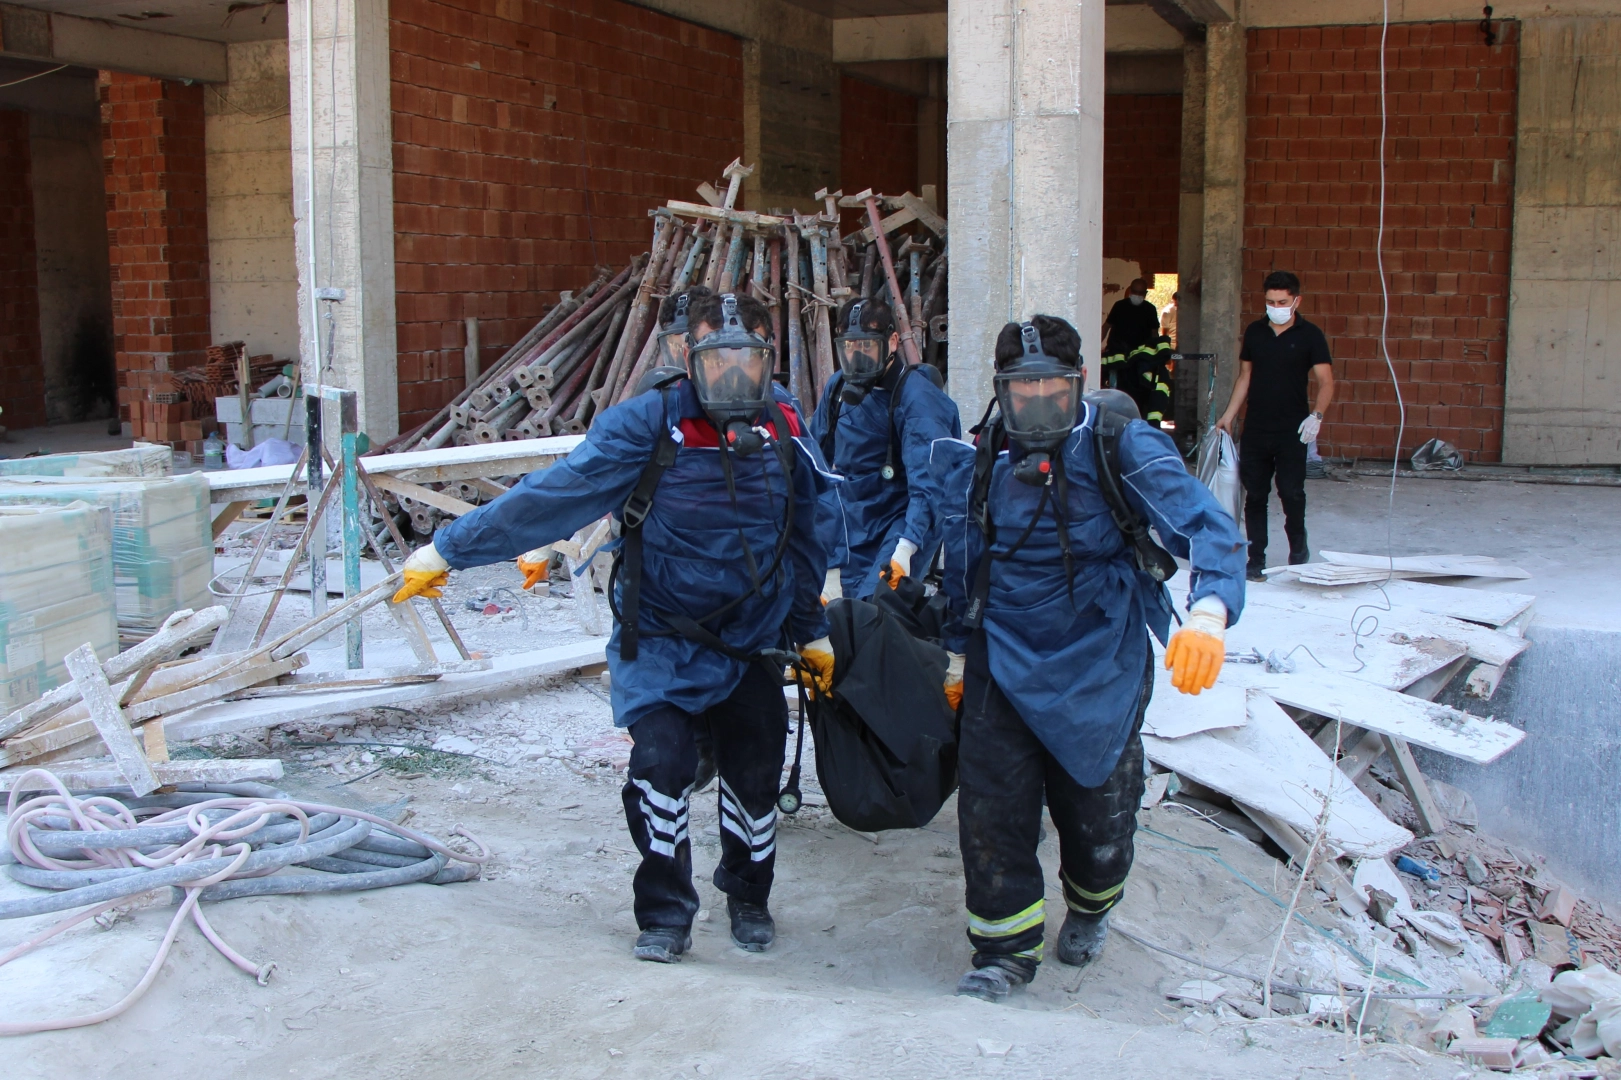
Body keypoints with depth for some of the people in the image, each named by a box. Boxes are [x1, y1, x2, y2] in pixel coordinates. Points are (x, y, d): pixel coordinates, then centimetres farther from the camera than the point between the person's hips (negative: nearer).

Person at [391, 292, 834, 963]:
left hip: (751, 643, 3)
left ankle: (749, 897, 35)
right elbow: (555, 494, -17)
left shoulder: (786, 434, -2)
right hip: (659, 642, -3)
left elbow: (801, 541, 12)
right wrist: (450, 548, -18)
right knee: (661, 761, -17)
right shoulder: (647, 424, -16)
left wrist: (812, 632, 19)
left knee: (755, 775, 5)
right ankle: (664, 918, 5)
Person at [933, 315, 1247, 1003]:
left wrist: (1208, 613, -41)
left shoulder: (1120, 444, -12)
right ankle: (1006, 948, 15)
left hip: (1099, 661, -2)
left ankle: (1089, 908, 44)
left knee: (1096, 806, 11)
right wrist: (959, 654, 20)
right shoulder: (981, 460, 1)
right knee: (990, 808, -4)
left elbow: (1204, 526, -23)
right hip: (1003, 660, 2)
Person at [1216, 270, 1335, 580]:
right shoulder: (1254, 332, 8)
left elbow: (1326, 383, -6)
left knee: (1291, 492, -4)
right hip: (1255, 429, 3)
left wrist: (1316, 415, -22)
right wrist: (1229, 416, 10)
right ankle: (1256, 559, 11)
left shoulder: (1309, 335, -3)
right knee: (1255, 495, 4)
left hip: (1292, 431, -3)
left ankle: (1298, 546, 21)